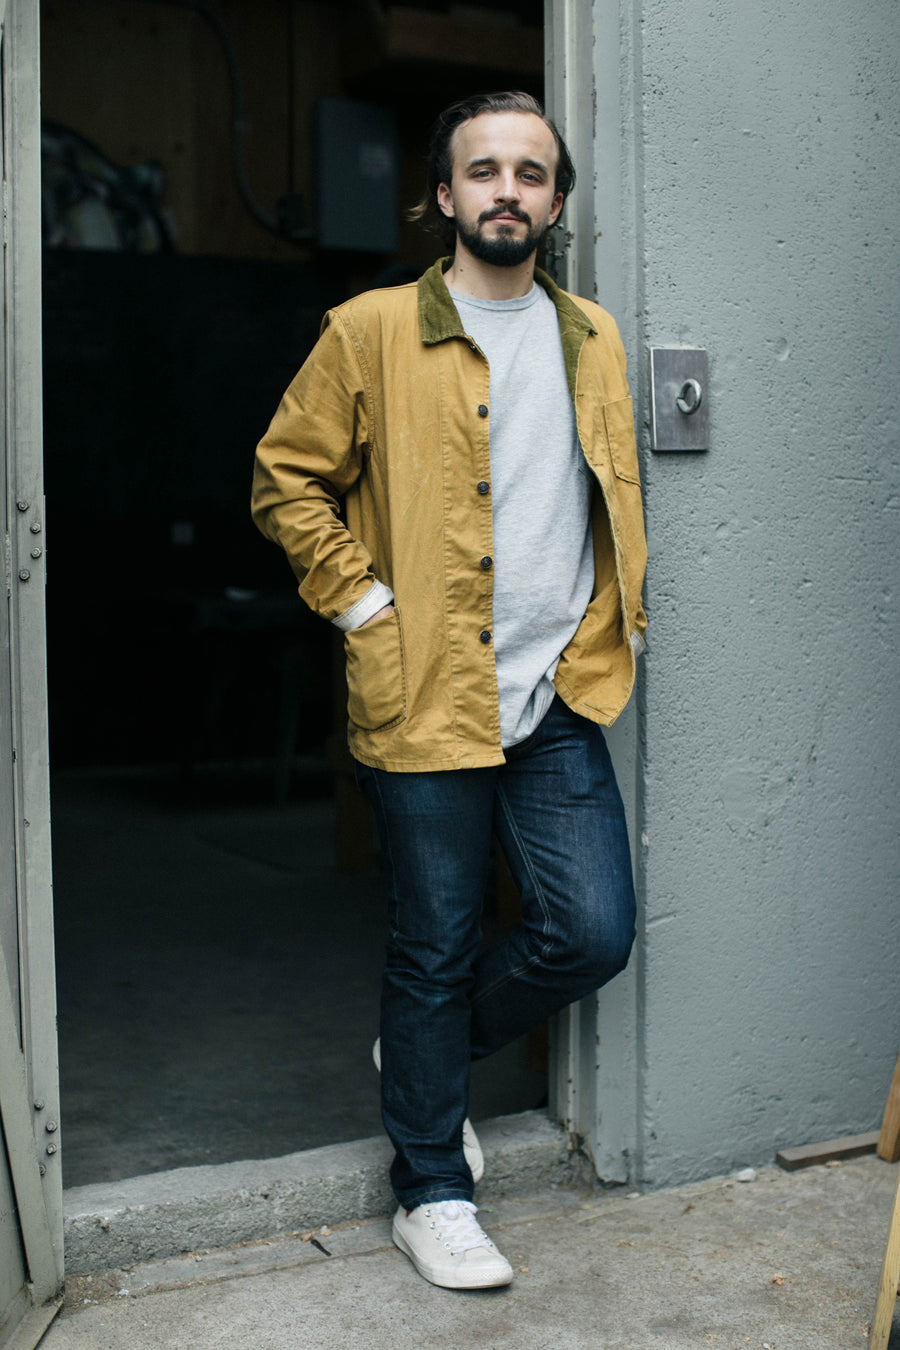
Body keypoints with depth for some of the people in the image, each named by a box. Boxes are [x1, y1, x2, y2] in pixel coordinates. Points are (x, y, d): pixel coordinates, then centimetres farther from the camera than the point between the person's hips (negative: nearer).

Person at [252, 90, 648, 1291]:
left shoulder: (593, 341, 12)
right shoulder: (373, 332, -3)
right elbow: (287, 478, 2)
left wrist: (622, 619, 13)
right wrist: (360, 601, -7)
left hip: (561, 698, 4)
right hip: (427, 699, -4)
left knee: (595, 934, 1)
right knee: (434, 953, 6)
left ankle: (435, 1052, 30)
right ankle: (432, 1196, 24)